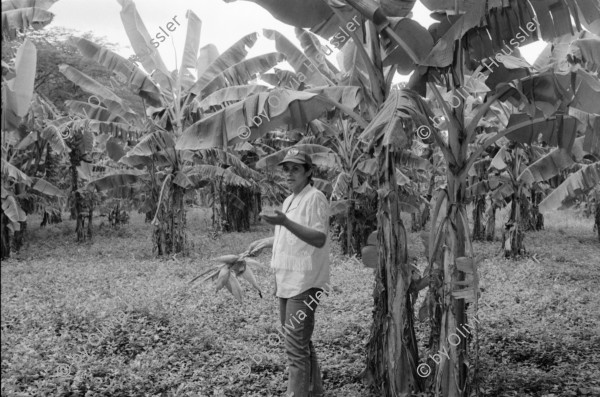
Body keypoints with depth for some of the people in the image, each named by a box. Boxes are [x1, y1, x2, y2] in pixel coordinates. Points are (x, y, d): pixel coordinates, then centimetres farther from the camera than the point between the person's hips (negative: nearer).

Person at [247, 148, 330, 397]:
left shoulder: (315, 198, -12)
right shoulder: (289, 200, 16)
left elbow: (319, 239, -23)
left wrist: (285, 222, -32)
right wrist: (265, 242, 30)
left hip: (304, 283, -9)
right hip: (286, 281, 10)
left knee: (296, 347, -8)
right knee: (300, 342, 19)